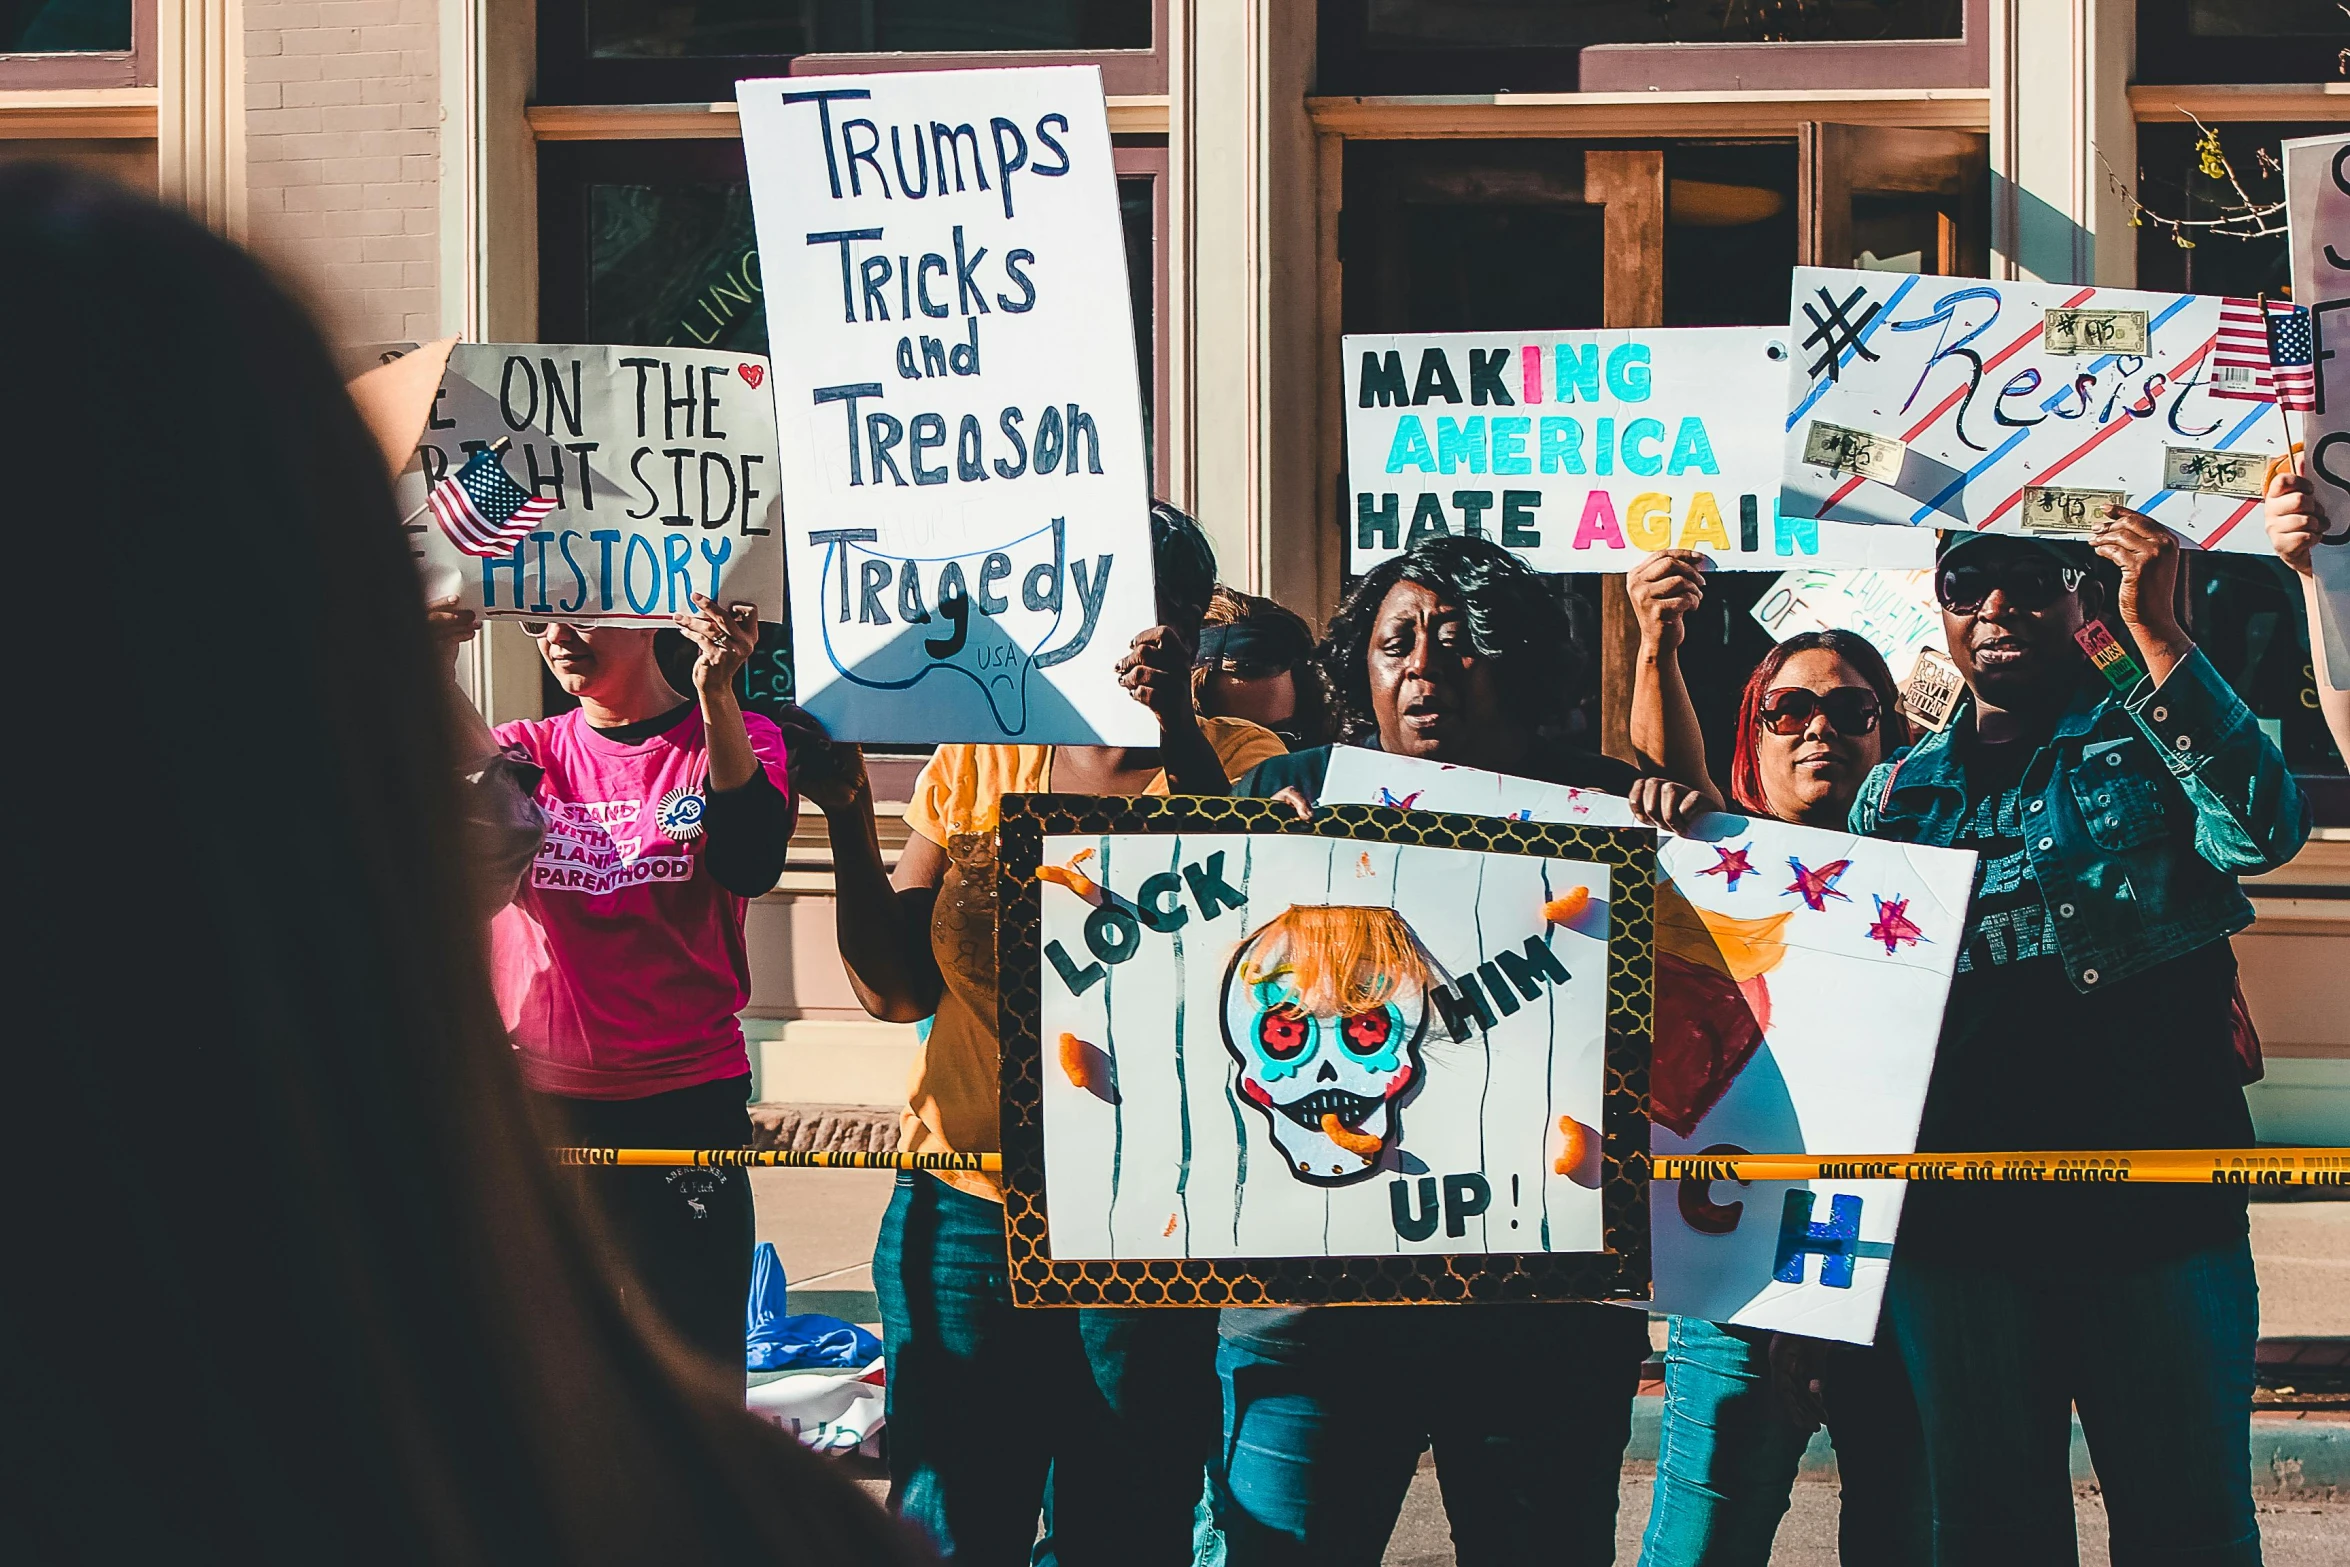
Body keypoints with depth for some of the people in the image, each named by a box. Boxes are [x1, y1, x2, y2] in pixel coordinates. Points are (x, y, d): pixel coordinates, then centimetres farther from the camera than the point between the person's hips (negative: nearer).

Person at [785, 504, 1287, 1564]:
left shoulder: (1234, 766, 1)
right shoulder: (974, 764, 10)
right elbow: (896, 988, 6)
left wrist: (1180, 732, -23)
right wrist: (845, 814, -6)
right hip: (962, 1210, 3)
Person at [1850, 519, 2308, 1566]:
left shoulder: (2144, 742, 6)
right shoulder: (1899, 793, 17)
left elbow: (2262, 830, -15)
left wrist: (2155, 627, -17)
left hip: (2153, 1204, -3)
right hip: (1956, 1221, 3)